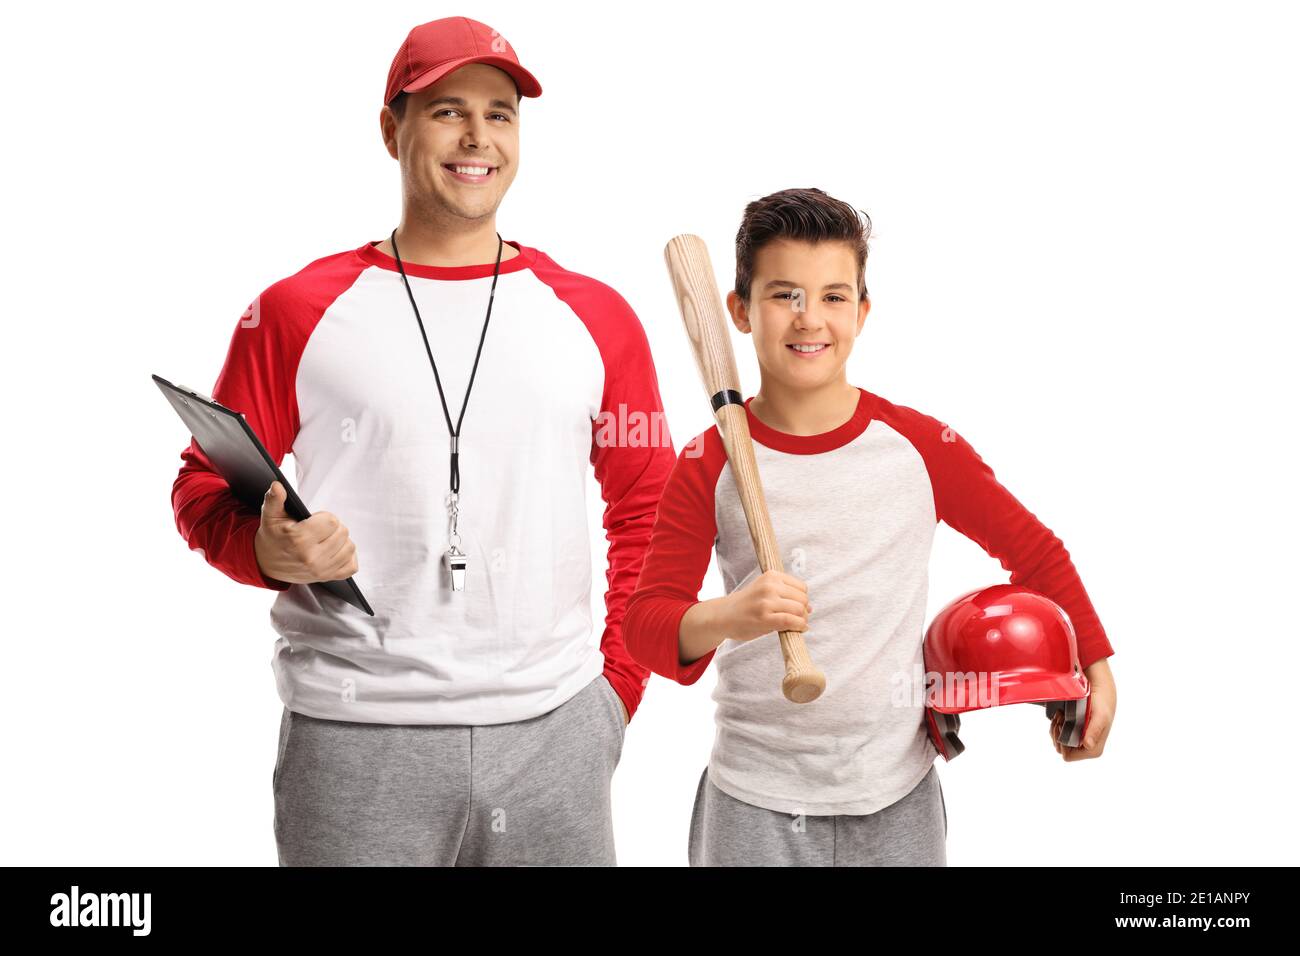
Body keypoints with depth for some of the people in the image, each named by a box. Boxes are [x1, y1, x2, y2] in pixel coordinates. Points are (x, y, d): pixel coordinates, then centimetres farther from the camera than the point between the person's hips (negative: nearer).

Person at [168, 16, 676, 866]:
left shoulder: (593, 316, 6)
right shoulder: (298, 312, 1)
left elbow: (647, 508, 10)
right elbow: (205, 486, 5)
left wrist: (620, 683, 4)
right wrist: (268, 550, -15)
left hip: (555, 731, 2)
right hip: (354, 740, -1)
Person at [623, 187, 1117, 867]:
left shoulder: (920, 447, -4)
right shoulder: (709, 466, -6)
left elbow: (1034, 551, 9)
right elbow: (645, 621, -12)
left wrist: (1096, 667, 11)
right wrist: (728, 617, -31)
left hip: (896, 798, 1)